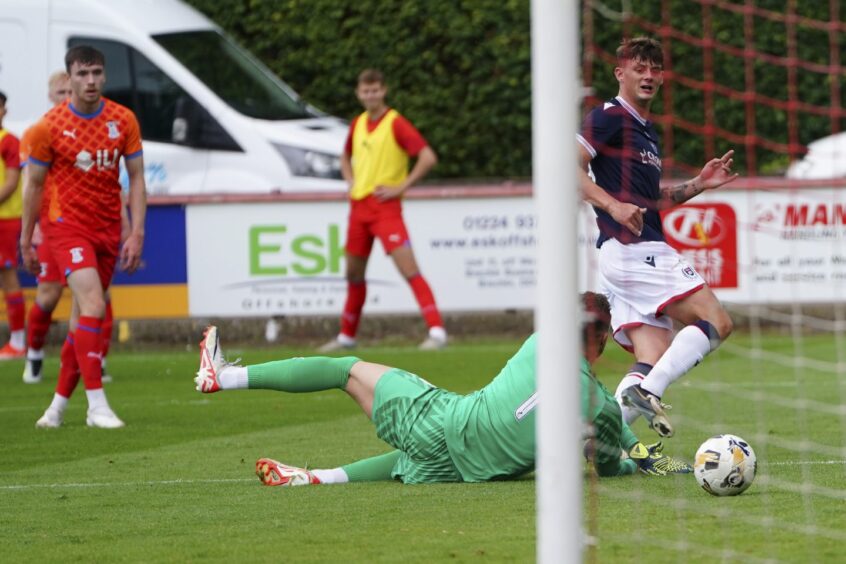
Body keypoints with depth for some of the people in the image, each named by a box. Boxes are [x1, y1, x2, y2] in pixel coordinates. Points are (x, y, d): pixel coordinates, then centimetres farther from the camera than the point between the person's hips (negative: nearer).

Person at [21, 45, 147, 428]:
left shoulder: (124, 121, 1)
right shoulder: (50, 126, -7)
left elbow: (136, 179, 5)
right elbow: (34, 184, 2)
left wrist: (136, 233, -3)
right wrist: (26, 241, 4)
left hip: (107, 227, 4)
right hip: (66, 222, -4)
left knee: (83, 316, 7)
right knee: (93, 304, -21)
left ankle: (59, 403, 19)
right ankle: (97, 404, -22)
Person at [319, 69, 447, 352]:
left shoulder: (396, 124, -10)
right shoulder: (357, 124, 12)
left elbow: (428, 157, -17)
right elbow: (346, 156, 32)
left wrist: (401, 187, -16)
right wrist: (351, 181, 14)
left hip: (385, 206, -7)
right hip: (358, 206, 7)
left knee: (409, 269, -17)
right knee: (353, 273, 16)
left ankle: (437, 331, -21)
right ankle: (347, 336, 29)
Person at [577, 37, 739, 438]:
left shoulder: (646, 130, 25)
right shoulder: (610, 117, -4)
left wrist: (698, 185, 19)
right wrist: (612, 205, -27)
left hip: (644, 252, 9)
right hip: (635, 250, -9)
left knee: (653, 363, 2)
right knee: (716, 322, -13)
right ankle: (648, 392, -22)